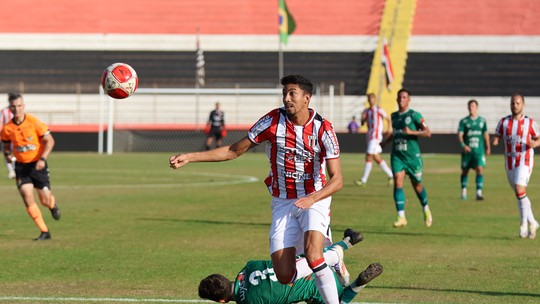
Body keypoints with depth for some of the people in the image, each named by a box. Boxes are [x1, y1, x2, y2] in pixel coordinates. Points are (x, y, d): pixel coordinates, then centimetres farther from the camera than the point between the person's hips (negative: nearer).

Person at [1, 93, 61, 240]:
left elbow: (50, 141, -10)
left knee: (45, 200, -2)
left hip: (37, 165, -2)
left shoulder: (34, 123, -14)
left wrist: (42, 159, -22)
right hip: (21, 166, 2)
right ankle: (44, 232, -5)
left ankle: (53, 206, 40)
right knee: (27, 196, -15)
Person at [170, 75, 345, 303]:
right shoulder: (273, 120, -7)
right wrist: (189, 157, -3)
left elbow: (337, 180, -12)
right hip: (282, 203, 2)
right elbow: (235, 151, 2)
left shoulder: (323, 129, -12)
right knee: (284, 276, -9)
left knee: (312, 254, -30)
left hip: (314, 199, -2)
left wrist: (312, 198, -30)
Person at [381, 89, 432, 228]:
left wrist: (411, 132, -24)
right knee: (398, 182, -13)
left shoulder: (414, 115, -7)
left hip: (412, 155, -4)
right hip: (397, 155, 4)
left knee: (417, 185, 8)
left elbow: (427, 133, -12)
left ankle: (426, 211, 34)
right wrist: (385, 141, 19)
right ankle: (401, 217, -15)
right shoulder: (394, 116, 11)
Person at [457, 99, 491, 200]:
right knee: (465, 171, 9)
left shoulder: (482, 120, 8)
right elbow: (460, 135, -8)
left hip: (479, 150, 0)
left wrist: (488, 147, 21)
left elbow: (485, 134, 18)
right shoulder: (464, 121, 1)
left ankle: (479, 192, -18)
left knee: (480, 169, -15)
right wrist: (463, 145, -25)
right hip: (467, 150, 0)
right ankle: (463, 191, 26)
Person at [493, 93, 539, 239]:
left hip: (525, 162, -4)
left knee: (519, 190, -21)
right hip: (510, 162, 4)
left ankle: (524, 223, -11)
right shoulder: (503, 122, 5)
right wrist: (495, 141, -18)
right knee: (520, 195, 10)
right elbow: (497, 137, 6)